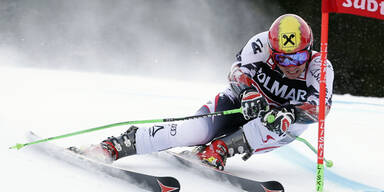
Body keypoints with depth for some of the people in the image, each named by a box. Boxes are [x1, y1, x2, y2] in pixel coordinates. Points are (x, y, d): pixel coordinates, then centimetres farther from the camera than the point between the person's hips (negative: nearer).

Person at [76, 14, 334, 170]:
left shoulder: (319, 68, -20)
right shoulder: (262, 44, -18)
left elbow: (320, 104, -30)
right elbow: (239, 68, -19)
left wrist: (290, 115, -49)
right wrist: (249, 91, -41)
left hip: (274, 125, 0)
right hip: (244, 102, 0)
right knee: (194, 131, -26)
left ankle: (215, 151, -39)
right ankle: (114, 146, -20)